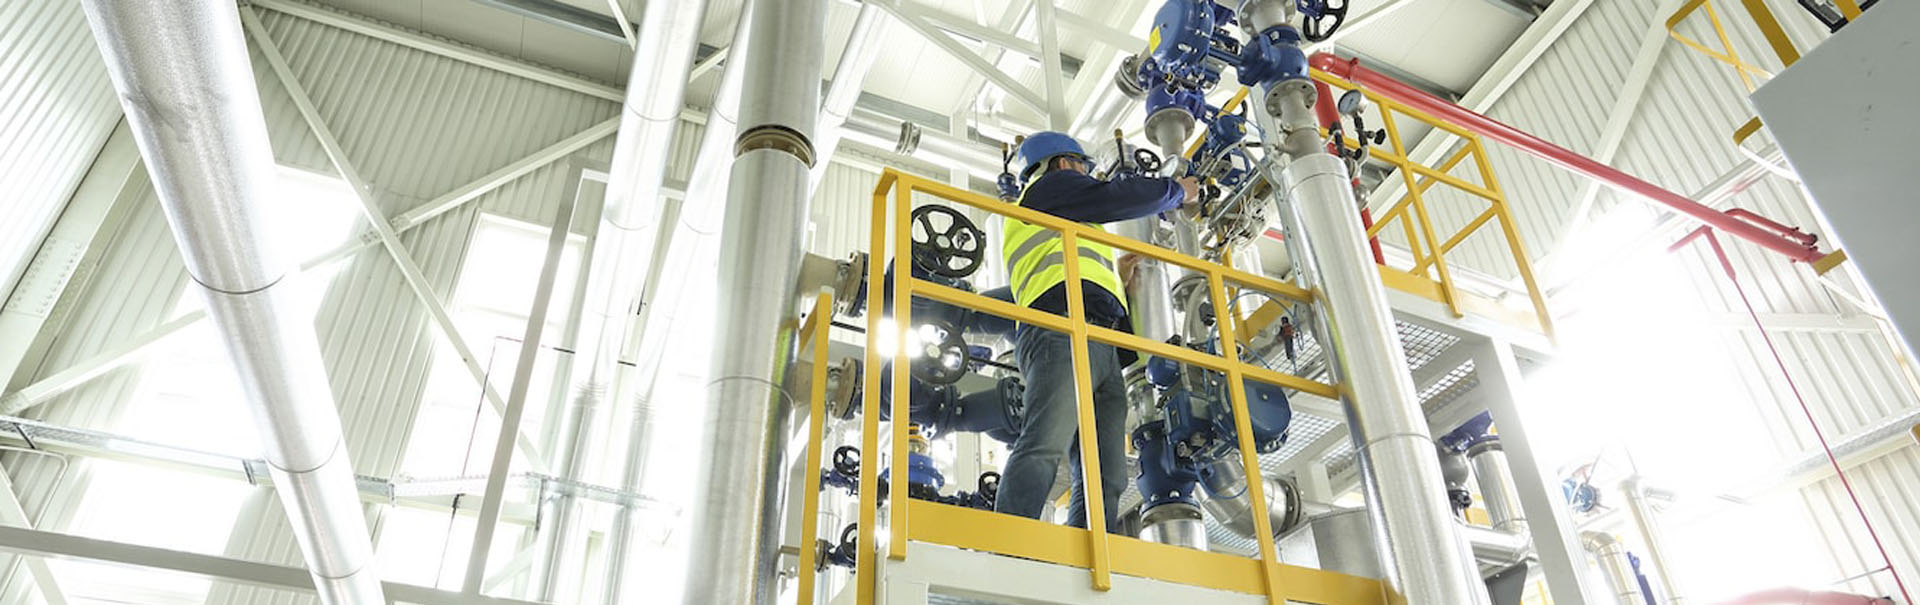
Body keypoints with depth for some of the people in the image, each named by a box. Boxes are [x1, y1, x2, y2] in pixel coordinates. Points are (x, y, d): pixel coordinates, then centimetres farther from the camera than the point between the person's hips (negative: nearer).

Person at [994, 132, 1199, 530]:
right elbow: (1121, 197, 10)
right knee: (1045, 448, -28)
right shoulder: (1053, 185, 20)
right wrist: (1177, 191, 27)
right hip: (1065, 329, -9)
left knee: (1106, 478, -9)